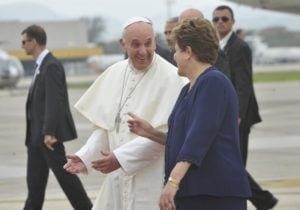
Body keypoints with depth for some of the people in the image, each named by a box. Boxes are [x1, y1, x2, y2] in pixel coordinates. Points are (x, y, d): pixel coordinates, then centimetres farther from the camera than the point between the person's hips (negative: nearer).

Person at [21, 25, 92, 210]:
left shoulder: (51, 66, -16)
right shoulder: (42, 65, 14)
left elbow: (54, 101, -22)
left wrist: (49, 132, -26)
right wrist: (43, 132, 15)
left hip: (48, 134, -10)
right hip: (36, 134, 10)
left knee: (64, 173, -3)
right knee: (35, 177, 12)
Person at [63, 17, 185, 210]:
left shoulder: (170, 78, -12)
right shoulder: (114, 74, 7)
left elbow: (165, 133, -17)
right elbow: (105, 126, 12)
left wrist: (121, 158, -21)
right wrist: (85, 157, -2)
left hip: (153, 184, -6)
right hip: (119, 180, 6)